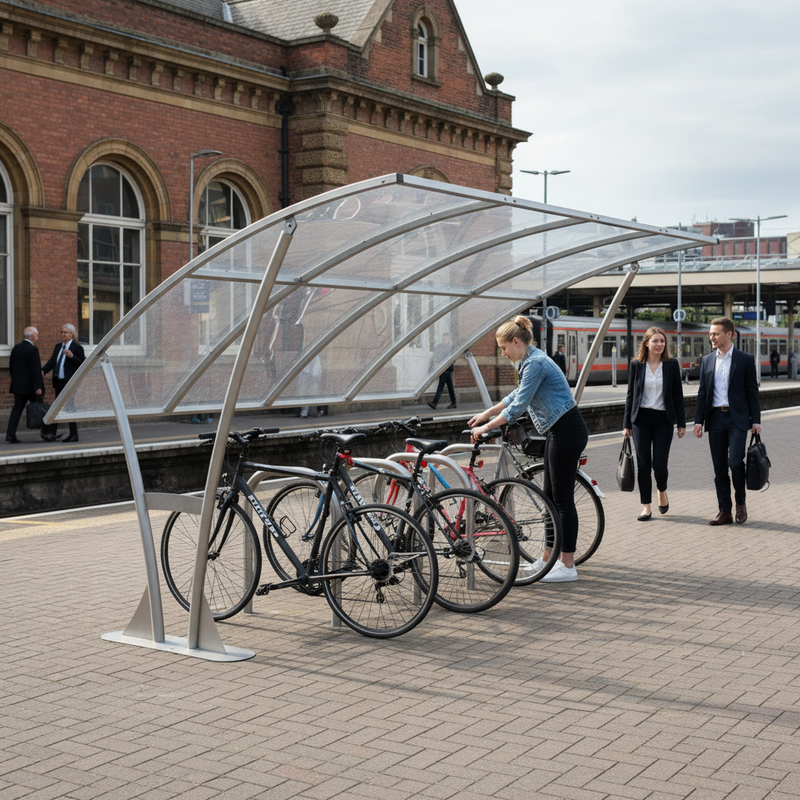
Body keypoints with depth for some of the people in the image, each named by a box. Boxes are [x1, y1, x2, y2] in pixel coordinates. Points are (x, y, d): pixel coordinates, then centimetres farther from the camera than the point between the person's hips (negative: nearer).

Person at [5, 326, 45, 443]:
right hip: (31, 386, -6)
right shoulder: (33, 349, -13)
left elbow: (11, 367, 14)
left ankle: (10, 434, -6)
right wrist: (38, 387, -18)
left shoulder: (15, 348, 8)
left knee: (17, 408, 4)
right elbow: (35, 370, -18)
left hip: (18, 385, 6)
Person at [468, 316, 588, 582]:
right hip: (559, 432, 10)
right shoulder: (529, 361, 14)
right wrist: (487, 413, 25)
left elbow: (518, 406, -19)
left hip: (567, 432, -10)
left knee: (563, 499, -5)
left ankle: (568, 566, 1)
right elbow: (518, 395, 27)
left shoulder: (535, 363, -18)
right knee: (551, 496, 13)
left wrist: (487, 427, -12)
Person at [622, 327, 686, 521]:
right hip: (641, 419, 1)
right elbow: (630, 394, 6)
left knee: (659, 463, -6)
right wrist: (626, 424, 4)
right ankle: (646, 507, 9)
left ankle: (662, 491, 26)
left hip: (663, 420, -1)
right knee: (643, 464, 1)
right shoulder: (636, 365, 3)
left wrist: (681, 423, 2)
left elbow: (677, 395, 5)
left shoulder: (672, 365, 3)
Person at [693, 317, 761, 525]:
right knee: (719, 468, 4)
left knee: (735, 461, -15)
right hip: (715, 419, 4)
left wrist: (756, 420, -5)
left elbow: (752, 391, 1)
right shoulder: (707, 361, 11)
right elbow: (702, 393, 12)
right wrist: (698, 420, 4)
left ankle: (741, 502, 8)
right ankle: (725, 512, 10)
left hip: (737, 419, -4)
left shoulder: (745, 360, 1)